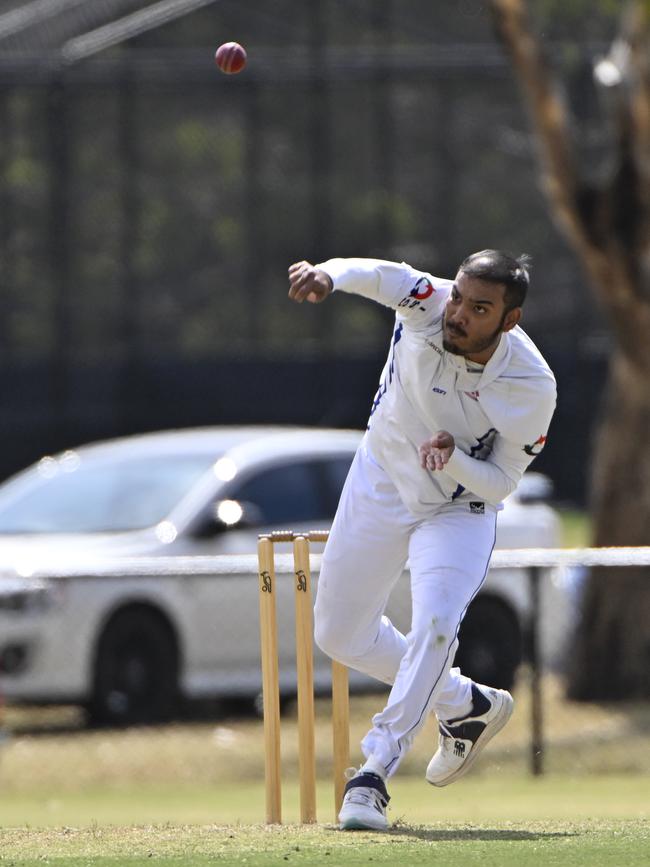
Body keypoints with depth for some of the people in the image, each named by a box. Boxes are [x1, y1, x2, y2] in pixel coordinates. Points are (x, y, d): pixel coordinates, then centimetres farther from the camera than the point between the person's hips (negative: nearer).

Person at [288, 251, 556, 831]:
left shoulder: (532, 387, -27)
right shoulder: (428, 304, -26)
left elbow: (501, 483, -16)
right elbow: (375, 275, -49)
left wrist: (453, 457, -37)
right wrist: (329, 275, -72)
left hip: (459, 510, -3)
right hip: (381, 485, 3)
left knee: (435, 625, -28)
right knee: (339, 634, 12)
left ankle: (374, 774, -23)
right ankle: (466, 707, 32)